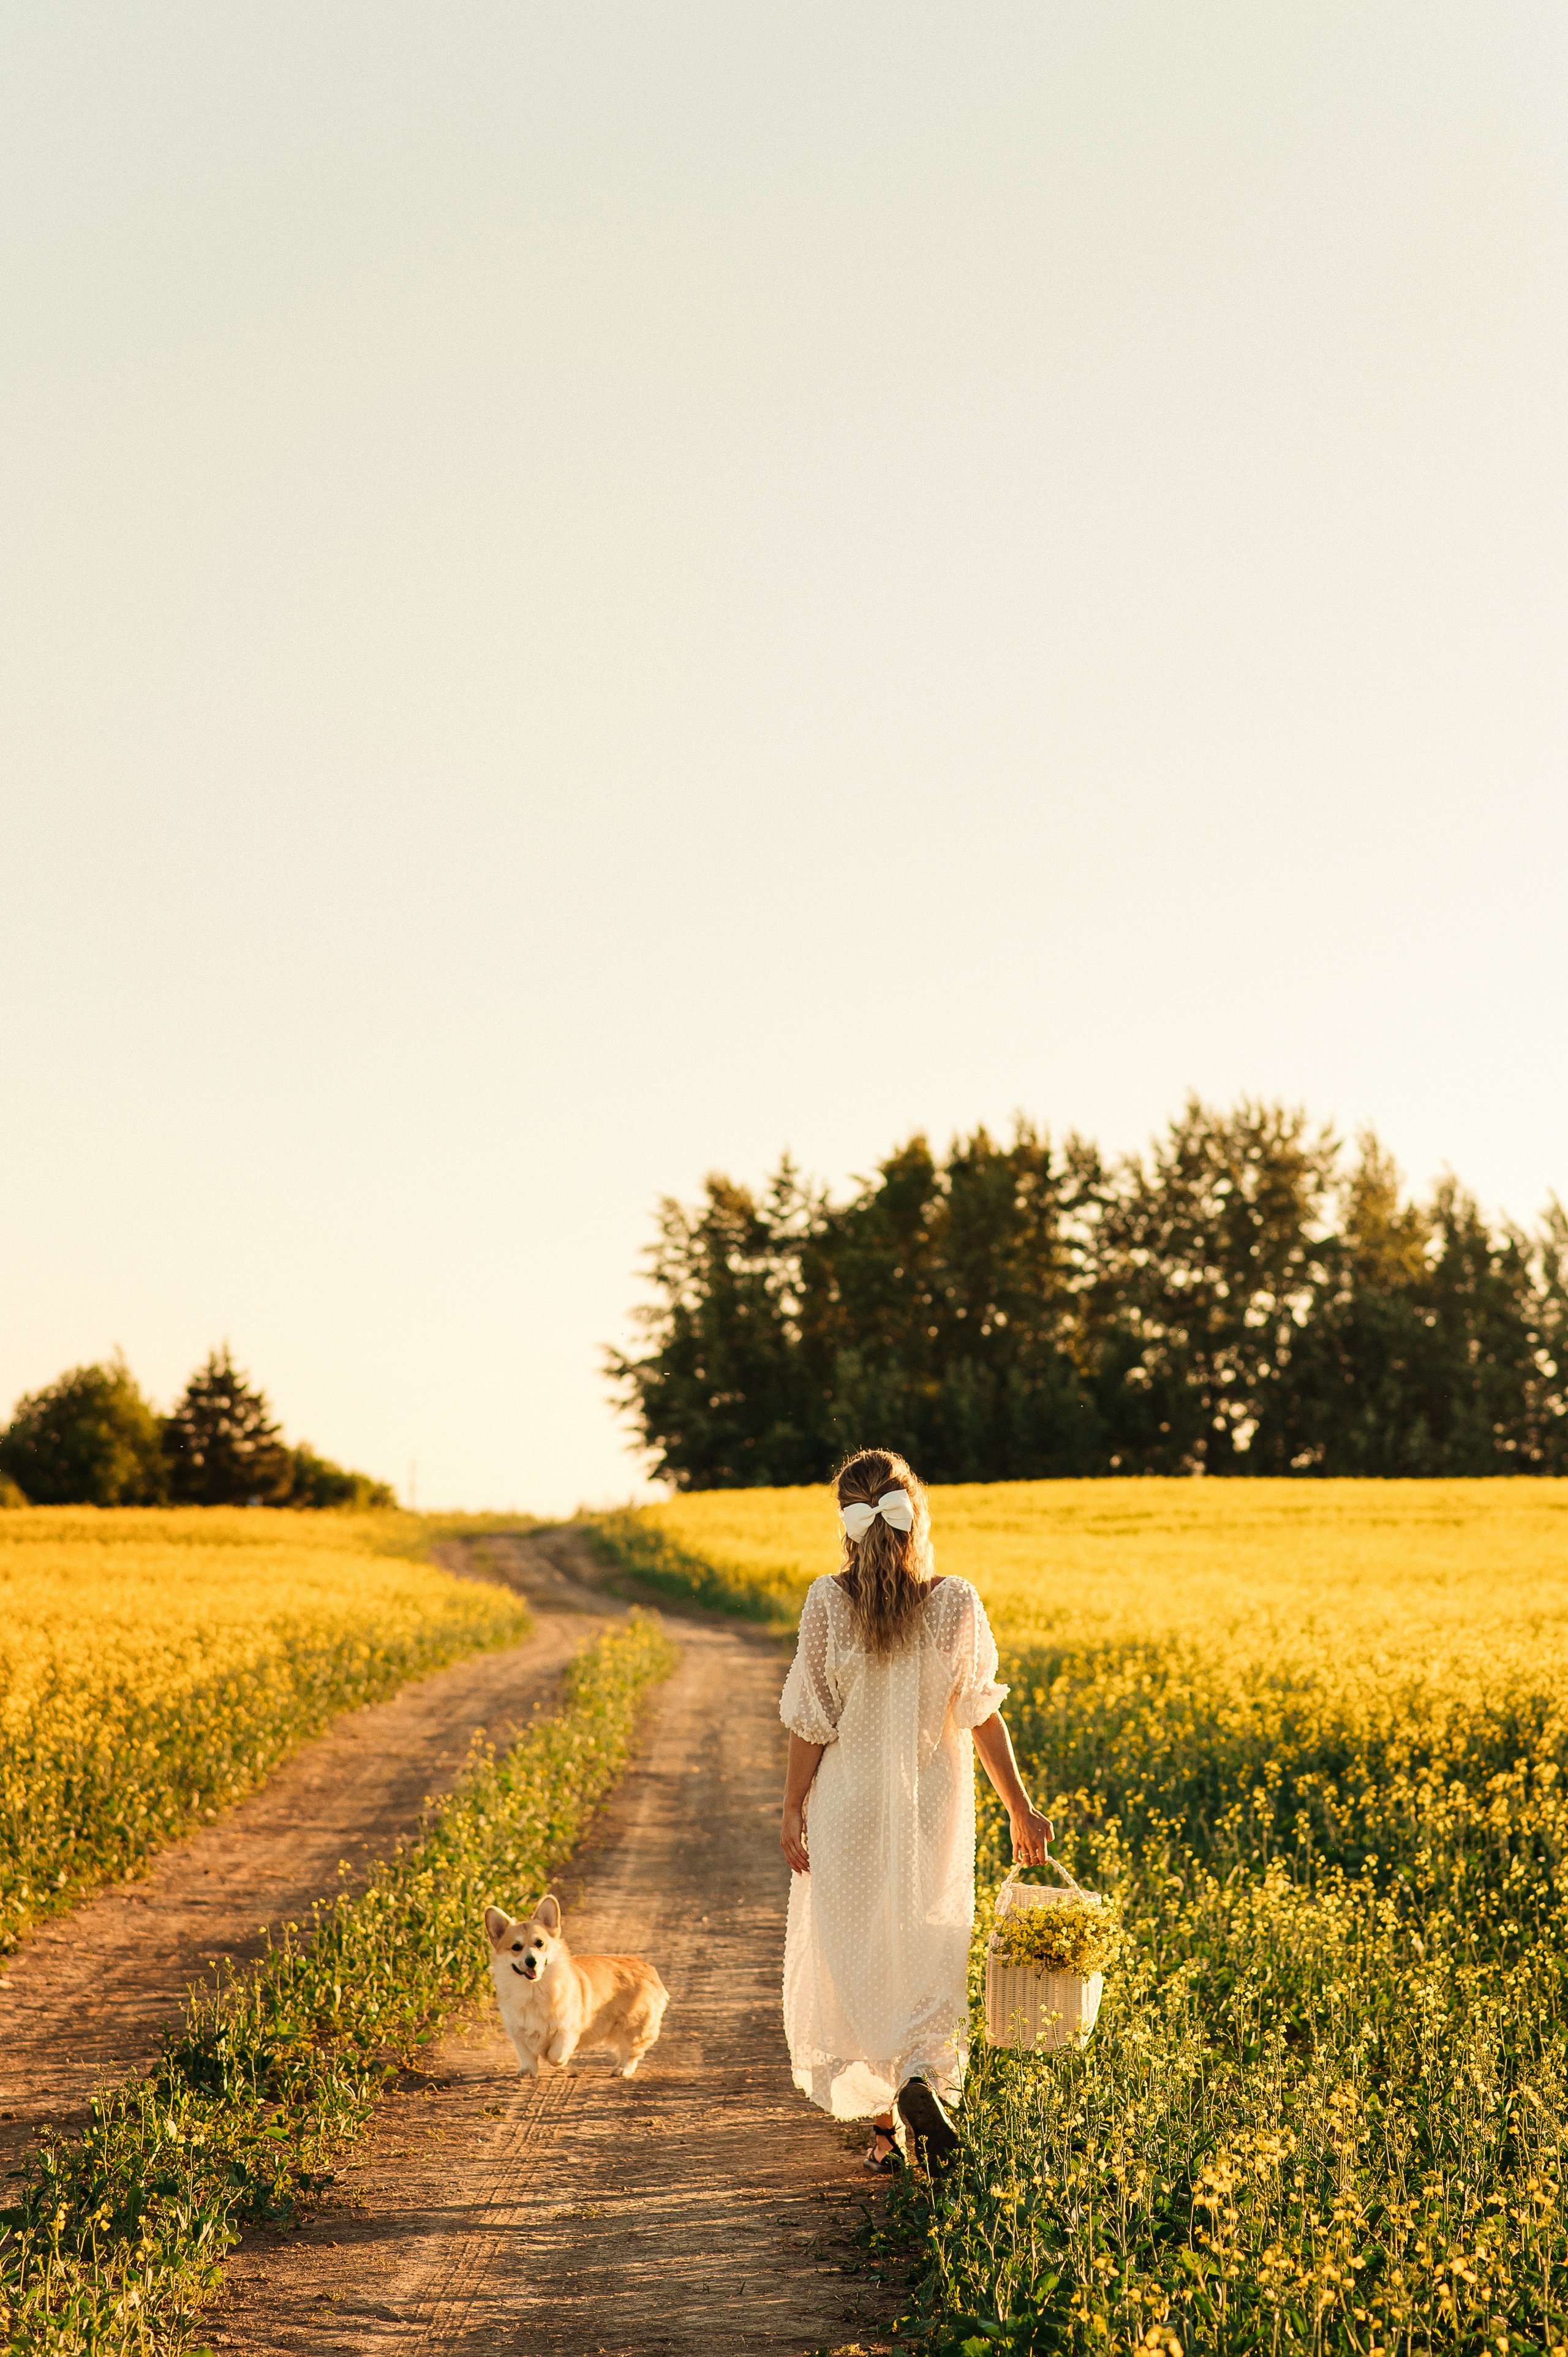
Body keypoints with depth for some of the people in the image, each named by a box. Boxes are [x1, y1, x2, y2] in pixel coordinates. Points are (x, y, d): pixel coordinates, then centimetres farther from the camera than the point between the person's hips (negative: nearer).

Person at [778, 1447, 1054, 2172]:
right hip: (933, 1809, 1)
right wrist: (1021, 1810, 5)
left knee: (853, 1957, 11)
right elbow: (982, 1717, -5)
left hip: (848, 1806, -1)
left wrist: (792, 1811, 2)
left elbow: (811, 1722, -8)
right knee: (929, 1953, 13)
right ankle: (922, 2074, -13)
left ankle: (884, 2125, 11)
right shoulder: (957, 1603, -10)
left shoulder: (828, 1601, -12)